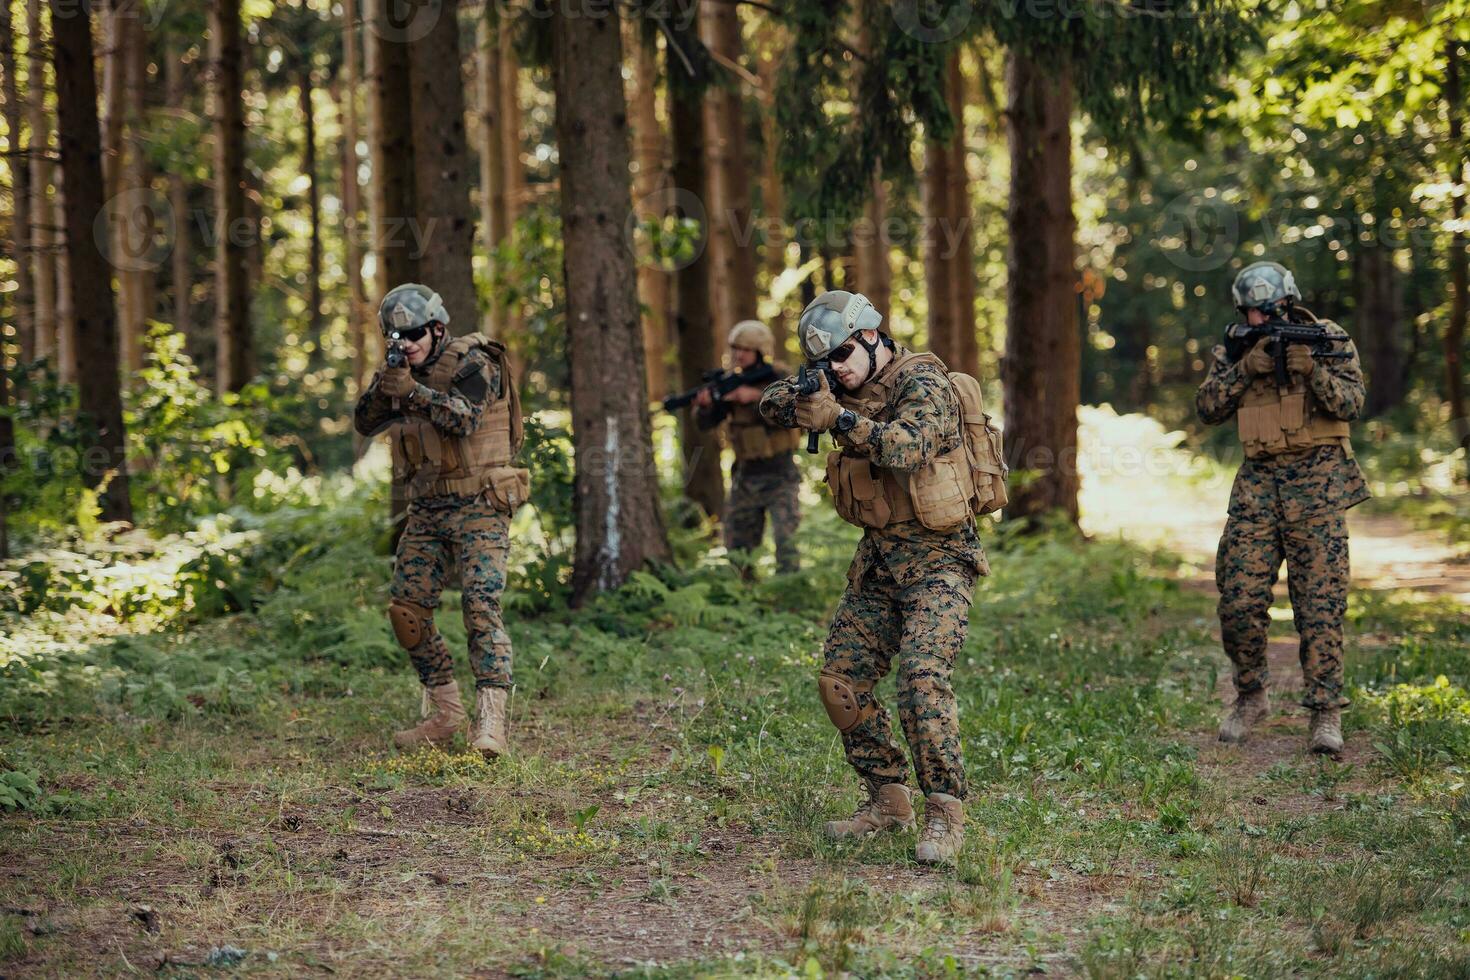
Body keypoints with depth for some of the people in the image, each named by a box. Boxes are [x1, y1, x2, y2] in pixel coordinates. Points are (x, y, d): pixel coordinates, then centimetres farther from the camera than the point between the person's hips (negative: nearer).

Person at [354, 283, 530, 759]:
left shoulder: (472, 363, -9)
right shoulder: (407, 371, 11)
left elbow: (465, 418, -24)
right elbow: (366, 423, 5)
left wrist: (414, 392, -32)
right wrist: (382, 387, -13)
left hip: (477, 509, -7)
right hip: (425, 510, 7)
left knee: (481, 607, -18)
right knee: (407, 610, 2)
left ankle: (490, 723, -23)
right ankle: (445, 713, 14)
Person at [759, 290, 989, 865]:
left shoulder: (922, 383, -14)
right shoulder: (848, 388, 9)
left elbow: (908, 447, -31)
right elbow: (772, 402, 4)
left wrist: (839, 419, -40)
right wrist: (801, 399, -19)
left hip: (935, 559, -8)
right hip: (877, 562, 8)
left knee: (921, 677, -24)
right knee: (840, 682, 4)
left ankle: (945, 814, -19)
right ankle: (888, 801, 17)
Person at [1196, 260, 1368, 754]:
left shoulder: (1330, 340, 1)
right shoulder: (1235, 350, 9)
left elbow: (1351, 403, -9)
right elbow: (1208, 408, -1)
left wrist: (1313, 370, -24)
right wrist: (1244, 369, -14)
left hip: (1318, 484, -3)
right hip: (1258, 481, 3)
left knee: (1320, 602, -7)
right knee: (1239, 600, -3)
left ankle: (1326, 712, -4)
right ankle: (1251, 696, 16)